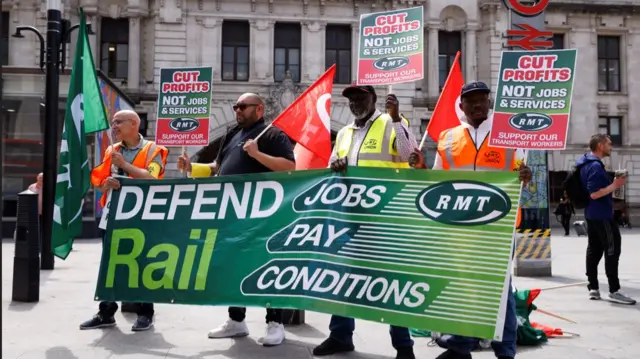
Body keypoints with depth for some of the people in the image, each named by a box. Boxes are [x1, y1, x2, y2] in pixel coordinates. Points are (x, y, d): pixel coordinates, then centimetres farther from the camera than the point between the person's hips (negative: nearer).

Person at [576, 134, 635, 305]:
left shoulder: (586, 163, 13)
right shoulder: (595, 166, -19)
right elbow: (594, 194, -25)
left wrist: (611, 183, 18)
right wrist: (614, 185, -19)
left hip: (592, 214, 10)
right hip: (602, 215, -10)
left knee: (594, 250, 10)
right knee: (612, 250, -6)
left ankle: (593, 288, 14)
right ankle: (614, 291, -3)